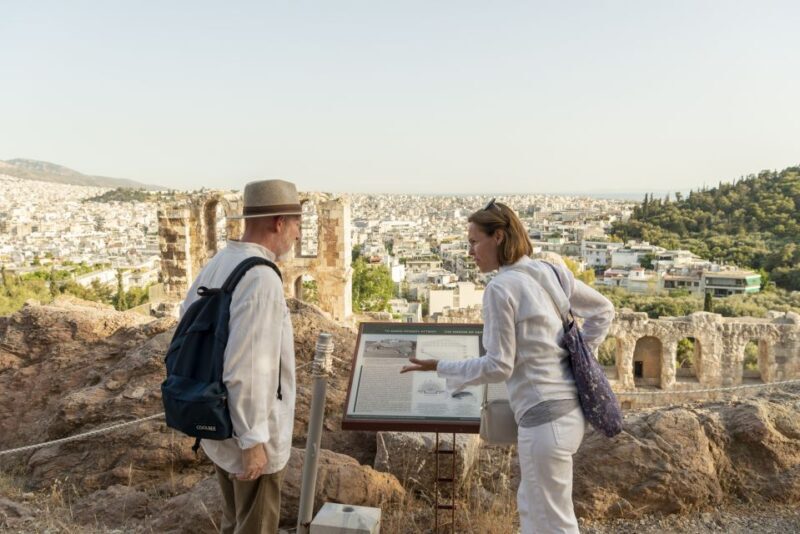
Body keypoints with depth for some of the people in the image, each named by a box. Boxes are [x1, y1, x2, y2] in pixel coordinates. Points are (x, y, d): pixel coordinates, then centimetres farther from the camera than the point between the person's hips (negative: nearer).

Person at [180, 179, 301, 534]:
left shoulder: (215, 266, 2)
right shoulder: (261, 280, -26)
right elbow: (244, 368, -29)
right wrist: (252, 441, -21)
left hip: (219, 423, 8)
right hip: (248, 432, -8)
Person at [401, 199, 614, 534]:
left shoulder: (500, 288, -17)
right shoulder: (553, 272, 7)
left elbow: (498, 367, -16)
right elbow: (603, 311, 19)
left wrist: (440, 367, -6)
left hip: (545, 417, -9)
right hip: (569, 407, 9)